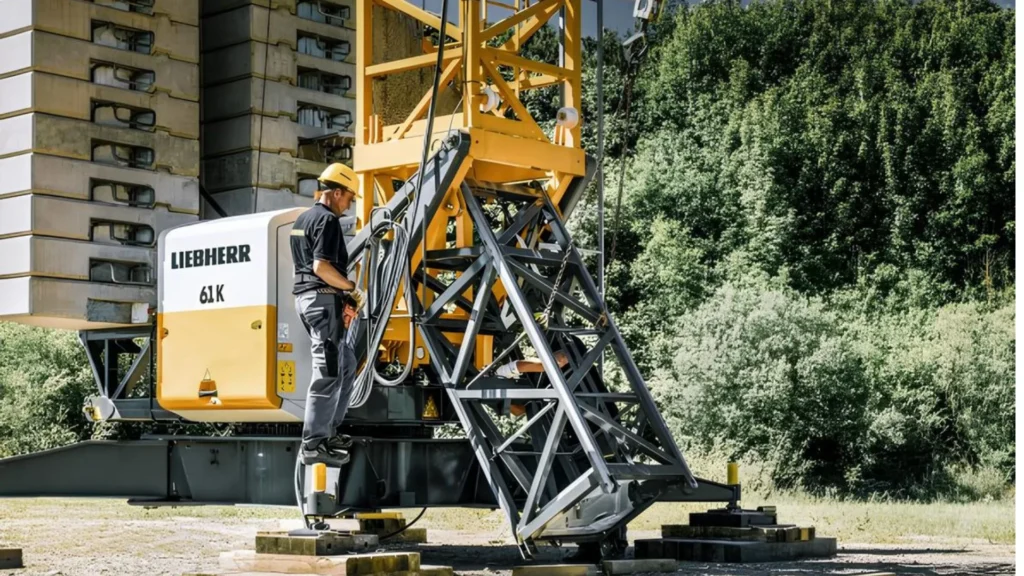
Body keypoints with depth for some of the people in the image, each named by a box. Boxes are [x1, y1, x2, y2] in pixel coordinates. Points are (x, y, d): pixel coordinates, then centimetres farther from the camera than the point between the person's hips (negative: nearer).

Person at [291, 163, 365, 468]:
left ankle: (326, 431, 21)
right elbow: (322, 266, -23)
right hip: (323, 299, -10)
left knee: (345, 367, 19)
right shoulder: (327, 219, -12)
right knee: (328, 373, -10)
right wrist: (352, 289, -10)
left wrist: (341, 295, 19)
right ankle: (313, 444, -12)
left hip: (305, 296, 10)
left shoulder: (302, 219, 19)